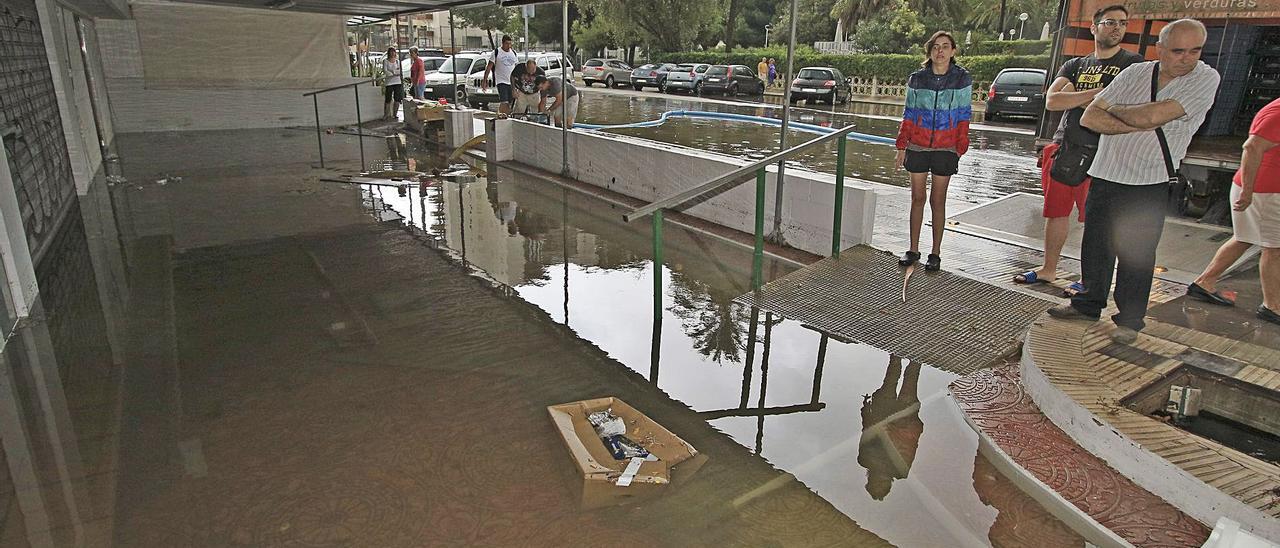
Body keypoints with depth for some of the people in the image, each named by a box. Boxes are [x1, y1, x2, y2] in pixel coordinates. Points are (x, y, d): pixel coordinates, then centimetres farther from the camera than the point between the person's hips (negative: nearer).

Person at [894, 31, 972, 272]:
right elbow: (909, 115, 7)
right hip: (918, 146, 2)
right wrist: (902, 146, 4)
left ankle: (935, 253, 11)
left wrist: (959, 150, -3)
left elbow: (964, 116, 1)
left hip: (945, 148, -2)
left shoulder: (962, 78, -1)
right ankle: (913, 250, 16)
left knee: (938, 201, 2)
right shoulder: (917, 79, 2)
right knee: (917, 198, 6)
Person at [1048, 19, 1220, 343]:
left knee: (1136, 254, 0)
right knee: (1095, 245, 11)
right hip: (1105, 174, 4)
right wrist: (1137, 125, -17)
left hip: (1149, 185, -4)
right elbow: (1090, 117, -5)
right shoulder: (1135, 74, 4)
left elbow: (1151, 116, -21)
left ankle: (1130, 320, 15)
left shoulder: (1205, 79, -7)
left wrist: (1114, 110, -4)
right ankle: (1088, 305, 27)